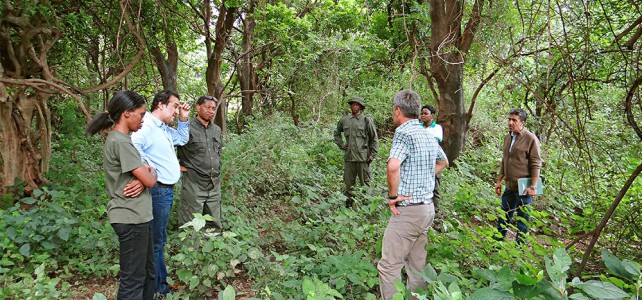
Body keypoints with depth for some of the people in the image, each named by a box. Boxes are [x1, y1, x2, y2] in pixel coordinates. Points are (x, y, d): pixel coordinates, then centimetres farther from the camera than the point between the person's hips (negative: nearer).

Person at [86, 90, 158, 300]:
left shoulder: (119, 139, 12)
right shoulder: (120, 141, -19)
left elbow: (140, 174, 18)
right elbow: (149, 180, -19)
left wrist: (144, 174, -4)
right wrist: (152, 173, 2)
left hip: (136, 215, 10)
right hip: (131, 217, -10)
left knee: (146, 271, 19)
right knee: (133, 278, 0)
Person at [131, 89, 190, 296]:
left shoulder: (164, 129, 15)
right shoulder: (147, 126, -17)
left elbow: (182, 139, 30)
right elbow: (133, 145, -35)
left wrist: (184, 119, 15)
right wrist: (149, 169, -24)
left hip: (166, 190, 10)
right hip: (158, 190, -10)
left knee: (159, 240, 19)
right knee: (155, 242, 1)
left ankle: (161, 282, 31)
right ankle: (157, 287, 13)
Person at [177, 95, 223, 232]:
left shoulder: (217, 129, 12)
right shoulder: (188, 128, -10)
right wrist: (178, 165, -6)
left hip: (215, 185, 6)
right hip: (194, 184, -6)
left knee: (215, 225, 14)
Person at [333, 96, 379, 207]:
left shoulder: (367, 121, -3)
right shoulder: (344, 120, 7)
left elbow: (374, 139, 1)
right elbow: (336, 133, 24)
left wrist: (372, 154, -3)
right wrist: (341, 144, 11)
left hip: (363, 158, -3)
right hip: (348, 157, 4)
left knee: (365, 183, 3)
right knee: (348, 183, 12)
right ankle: (348, 204, 24)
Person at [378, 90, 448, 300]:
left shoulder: (404, 132, -16)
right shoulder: (428, 135, 11)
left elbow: (393, 166, -33)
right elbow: (443, 162, 30)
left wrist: (393, 196, -20)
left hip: (408, 210, -9)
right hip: (427, 207, 9)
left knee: (389, 266, -3)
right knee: (417, 265, 17)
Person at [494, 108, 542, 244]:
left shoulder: (530, 139, -11)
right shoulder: (507, 137, 11)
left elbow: (536, 165, -13)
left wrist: (533, 186, -18)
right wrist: (499, 181, 17)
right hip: (509, 186, 7)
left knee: (522, 218, 5)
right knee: (503, 216, 15)